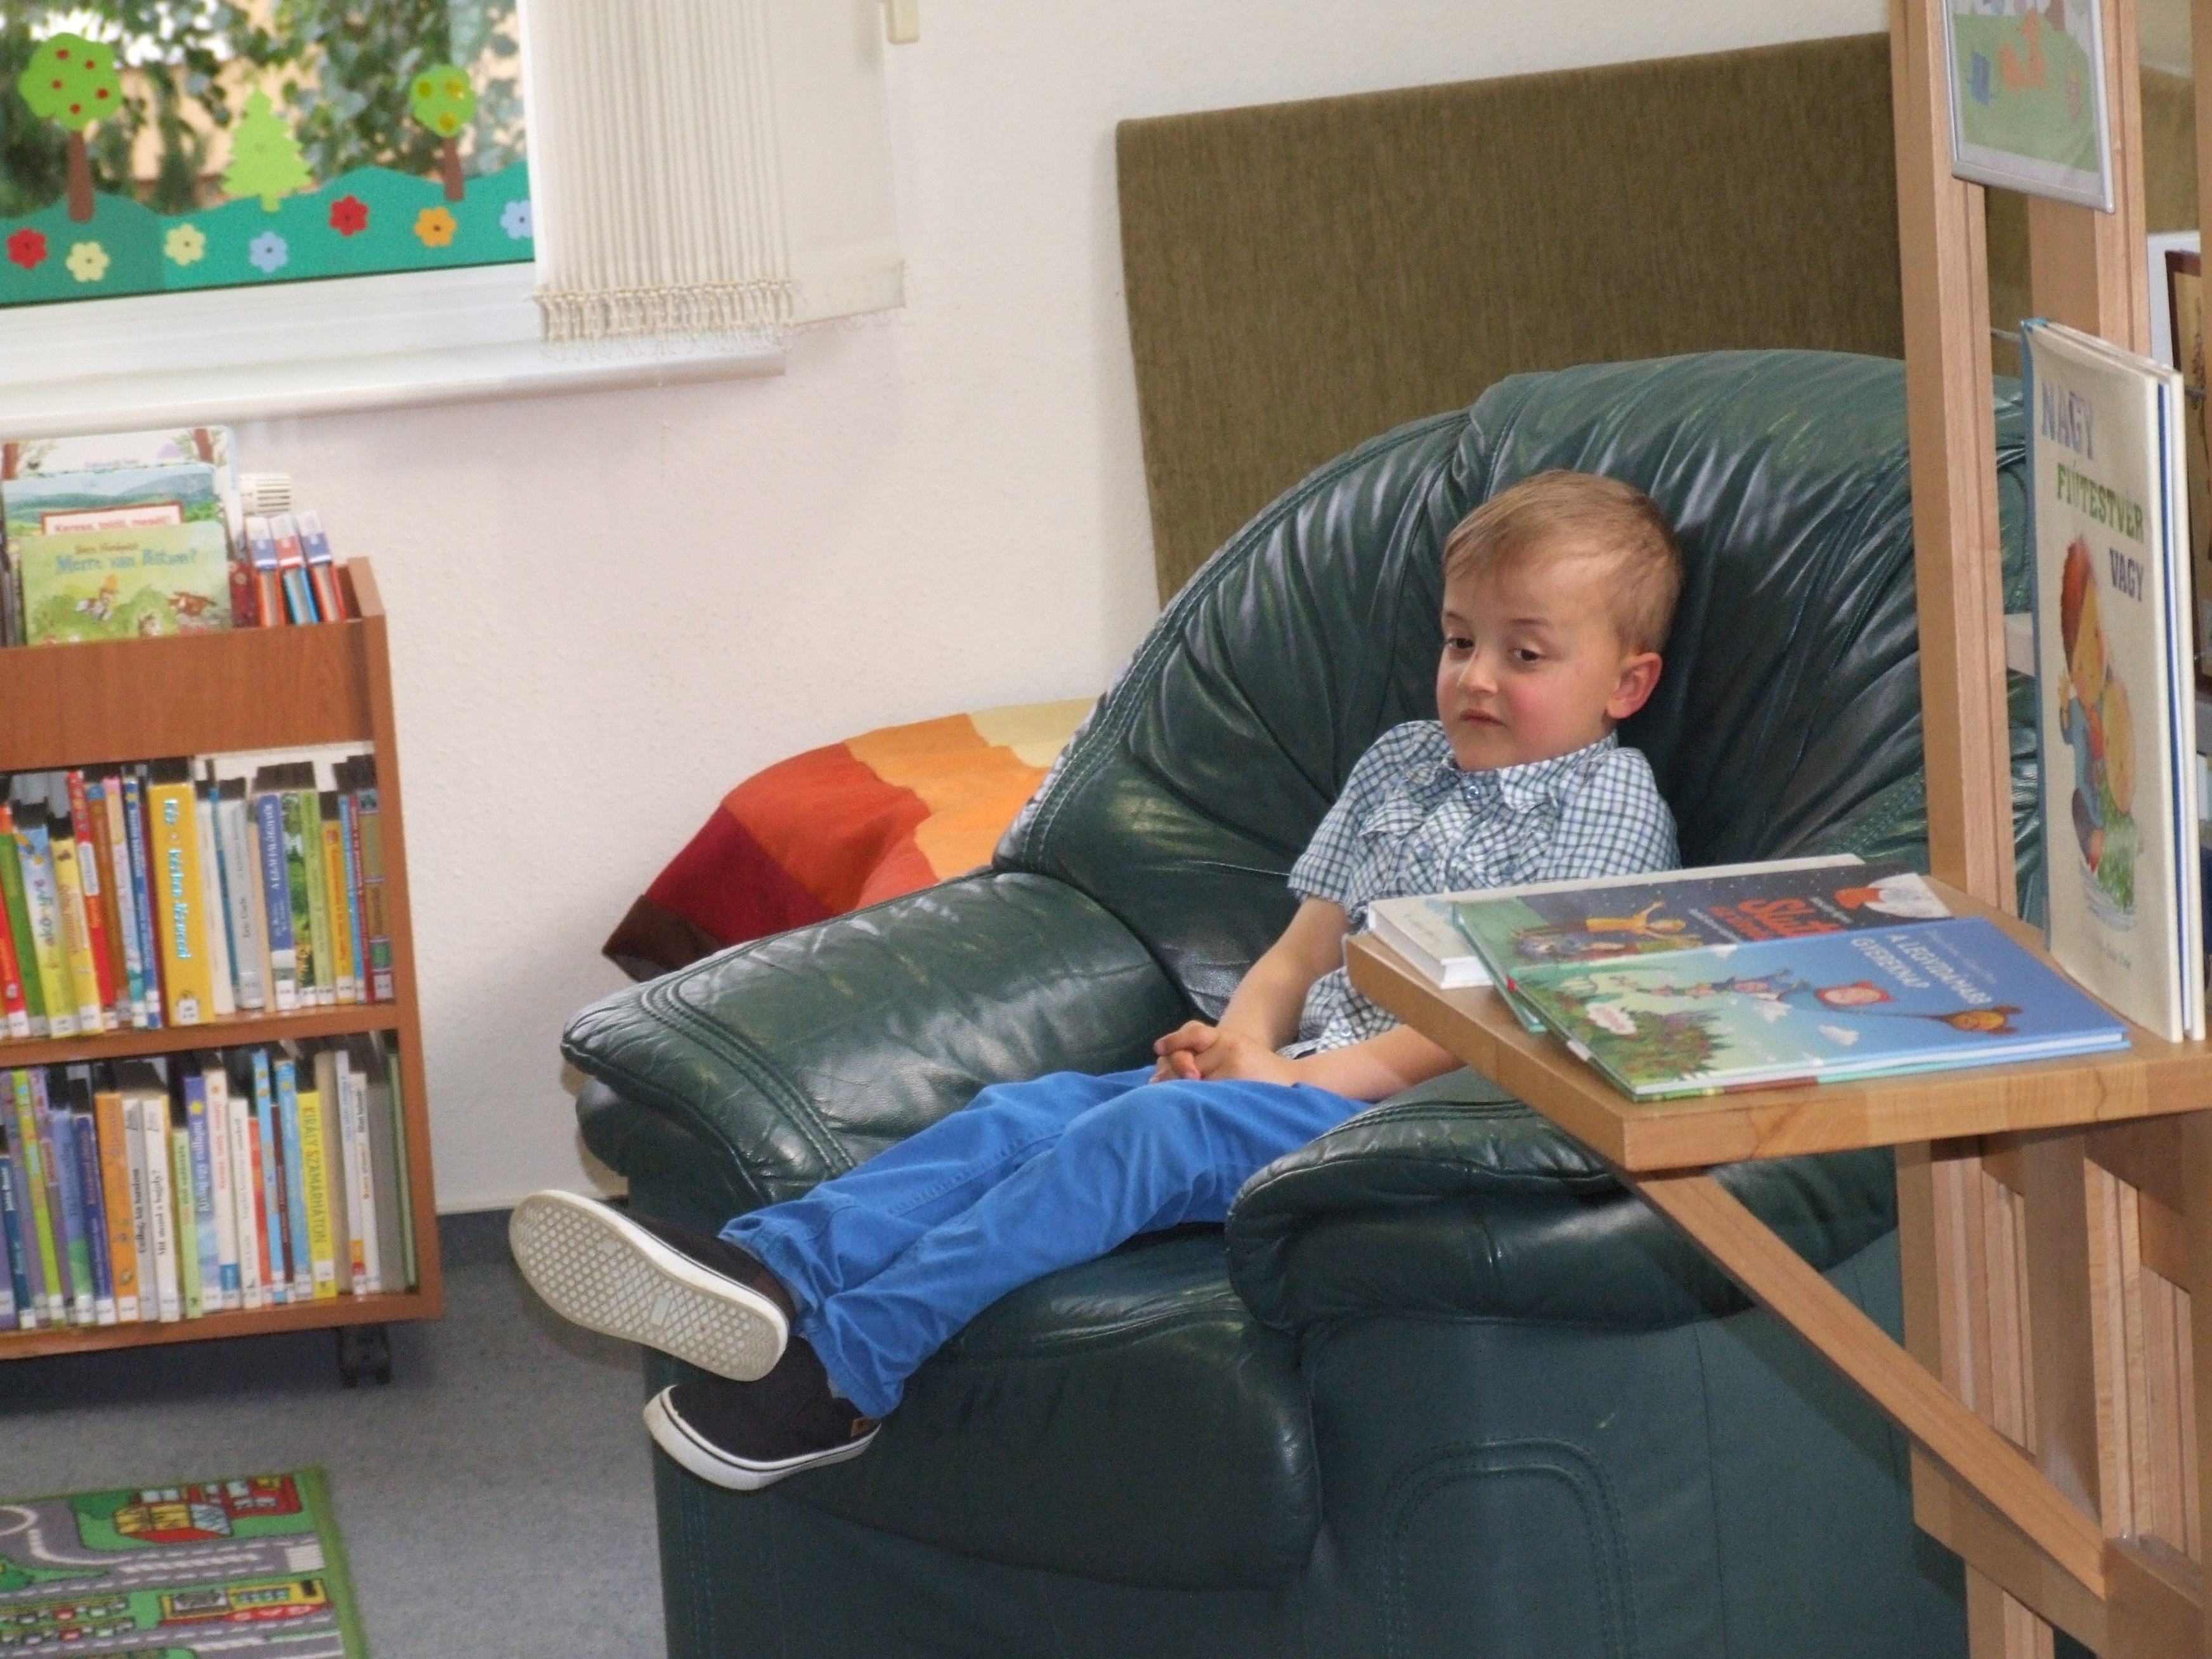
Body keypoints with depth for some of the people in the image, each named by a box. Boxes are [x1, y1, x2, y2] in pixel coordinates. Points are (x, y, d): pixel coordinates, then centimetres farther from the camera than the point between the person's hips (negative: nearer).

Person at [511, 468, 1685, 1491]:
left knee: (1140, 1133, -29)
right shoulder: (1402, 763, 25)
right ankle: (769, 1268, -36)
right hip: (1288, 1081, 7)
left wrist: (1290, 1073, -14)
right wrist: (1237, 1043, -1)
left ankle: (838, 1363, -40)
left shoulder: (1608, 800, 1)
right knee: (1029, 1109, -16)